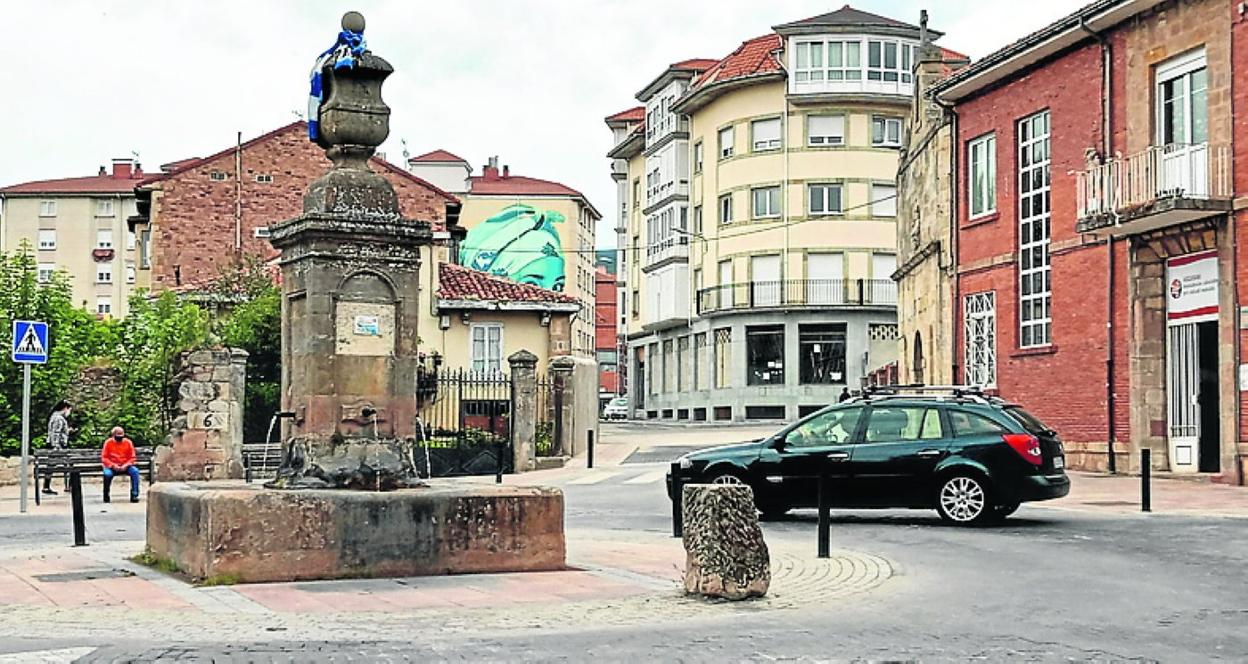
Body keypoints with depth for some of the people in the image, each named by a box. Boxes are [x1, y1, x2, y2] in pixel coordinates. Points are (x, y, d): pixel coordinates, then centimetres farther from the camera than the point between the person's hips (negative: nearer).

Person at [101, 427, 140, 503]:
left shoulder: (128, 442, 1)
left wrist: (126, 465, -15)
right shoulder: (108, 443, -2)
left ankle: (134, 495, -25)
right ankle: (106, 496, -12)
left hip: (125, 467, 1)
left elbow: (132, 458, 3)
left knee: (135, 471, -28)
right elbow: (104, 458, -3)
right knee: (107, 474, -34)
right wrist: (113, 465, -18)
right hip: (112, 467, -1)